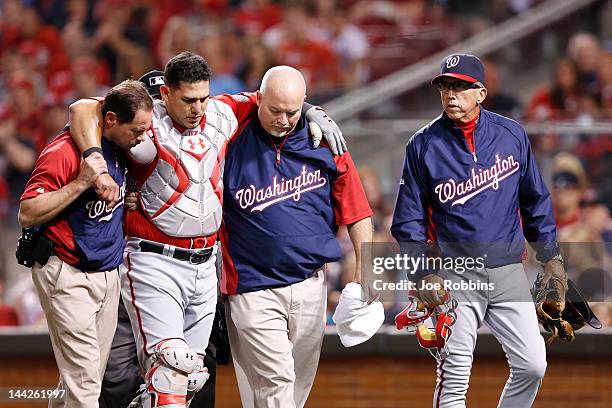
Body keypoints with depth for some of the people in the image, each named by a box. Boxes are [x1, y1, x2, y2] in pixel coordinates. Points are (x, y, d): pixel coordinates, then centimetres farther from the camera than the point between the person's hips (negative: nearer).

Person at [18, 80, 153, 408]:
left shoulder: (122, 148, 6)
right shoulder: (65, 151, -17)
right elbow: (27, 215, -19)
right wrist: (81, 183, -26)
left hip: (108, 274, 8)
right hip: (67, 277, -8)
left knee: (89, 378, 10)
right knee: (84, 381, -14)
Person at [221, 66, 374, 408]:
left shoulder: (325, 142, 3)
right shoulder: (232, 142, -4)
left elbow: (356, 211, 6)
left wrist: (365, 273, 0)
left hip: (314, 285, 3)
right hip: (254, 287, -3)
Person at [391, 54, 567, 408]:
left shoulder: (511, 135, 3)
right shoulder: (424, 145, -2)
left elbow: (536, 200, 12)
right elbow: (408, 219, 1)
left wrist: (550, 255, 8)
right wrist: (424, 273, -9)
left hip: (508, 269, 2)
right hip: (455, 276, -2)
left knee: (532, 365, -3)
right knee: (454, 377, -3)